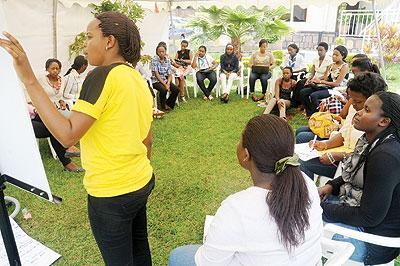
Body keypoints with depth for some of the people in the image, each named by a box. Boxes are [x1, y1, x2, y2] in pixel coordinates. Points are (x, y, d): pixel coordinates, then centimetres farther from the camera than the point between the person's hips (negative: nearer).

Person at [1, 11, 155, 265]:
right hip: (142, 183, 8)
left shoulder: (103, 76, -20)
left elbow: (67, 135, -26)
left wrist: (29, 80, -23)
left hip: (112, 194, -8)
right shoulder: (139, 80, 5)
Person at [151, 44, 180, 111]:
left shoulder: (168, 61, 5)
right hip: (156, 81, -5)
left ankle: (168, 104, 7)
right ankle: (163, 106, -5)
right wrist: (164, 84, -19)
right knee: (163, 90, -32)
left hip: (165, 80, 5)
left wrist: (168, 83, -17)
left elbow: (170, 75, 2)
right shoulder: (154, 60, -9)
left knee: (176, 89, -16)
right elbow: (156, 74, -14)